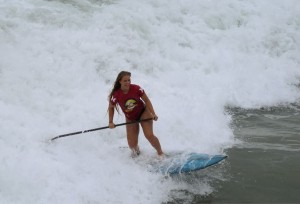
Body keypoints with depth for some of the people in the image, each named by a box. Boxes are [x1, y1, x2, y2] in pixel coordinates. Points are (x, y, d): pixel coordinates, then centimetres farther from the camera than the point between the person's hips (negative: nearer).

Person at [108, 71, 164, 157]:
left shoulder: (136, 88, -22)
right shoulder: (116, 95, -22)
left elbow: (147, 101, -11)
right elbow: (111, 107, -3)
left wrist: (153, 114, -19)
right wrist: (110, 122, -10)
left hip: (143, 113, -1)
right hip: (130, 119, 1)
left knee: (149, 135, -17)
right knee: (132, 145, -2)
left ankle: (160, 153, 5)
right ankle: (136, 150, 36)